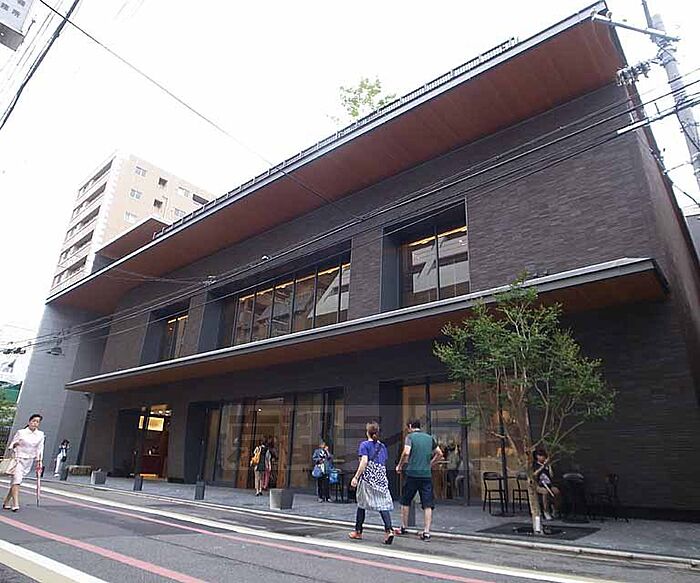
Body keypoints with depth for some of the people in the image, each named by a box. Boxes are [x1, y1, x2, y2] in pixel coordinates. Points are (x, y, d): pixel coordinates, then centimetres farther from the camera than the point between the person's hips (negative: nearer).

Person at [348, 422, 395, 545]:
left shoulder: (365, 445, -4)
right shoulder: (382, 446, 11)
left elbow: (364, 462, -15)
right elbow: (383, 464, 13)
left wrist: (356, 477, -14)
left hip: (367, 477, -4)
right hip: (381, 478, 4)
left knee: (362, 504, 11)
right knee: (383, 504, 0)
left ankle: (358, 532, 22)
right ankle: (389, 530, -17)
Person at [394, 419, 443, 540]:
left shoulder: (410, 437, -4)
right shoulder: (429, 438, 11)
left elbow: (406, 453, -19)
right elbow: (439, 454, 15)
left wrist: (400, 466, -6)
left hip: (412, 473, -3)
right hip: (427, 475, 3)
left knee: (405, 502, 15)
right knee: (427, 505, 5)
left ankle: (403, 528, 26)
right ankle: (426, 532, 0)